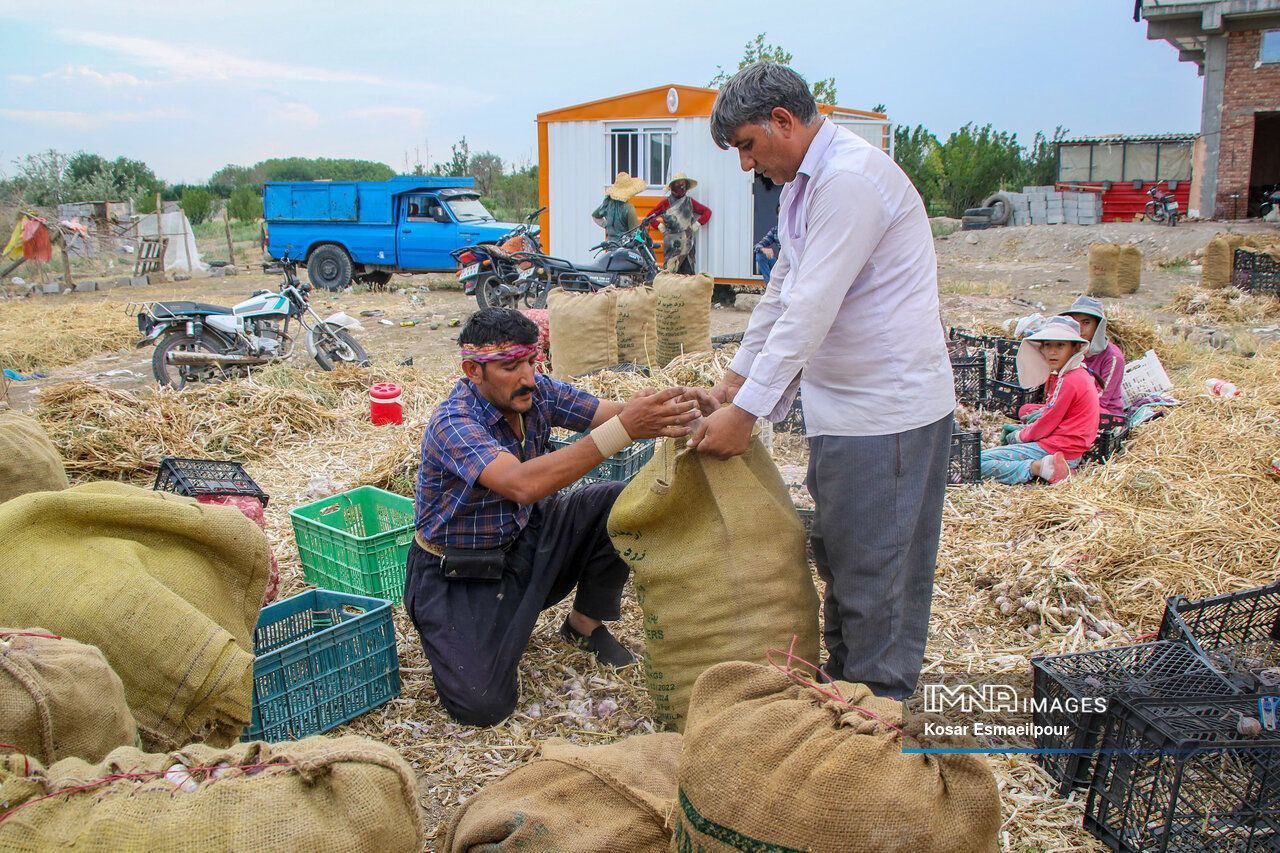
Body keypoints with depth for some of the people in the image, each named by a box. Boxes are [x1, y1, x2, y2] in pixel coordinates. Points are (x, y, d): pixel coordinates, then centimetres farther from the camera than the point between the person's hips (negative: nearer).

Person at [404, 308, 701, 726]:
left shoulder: (536, 391, -8)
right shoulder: (452, 423, -28)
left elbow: (611, 412, -14)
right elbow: (522, 484, -44)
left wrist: (665, 408, -38)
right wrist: (623, 430, -50)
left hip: (524, 539, 6)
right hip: (458, 575, -6)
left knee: (620, 501, -13)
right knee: (483, 704, -20)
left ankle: (586, 624, 8)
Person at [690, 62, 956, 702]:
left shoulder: (850, 179, -20)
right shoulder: (804, 182, 14)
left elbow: (812, 310, -26)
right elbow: (781, 292, 19)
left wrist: (746, 411, -25)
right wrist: (737, 376, 16)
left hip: (887, 407, -10)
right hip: (842, 405, 10)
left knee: (874, 567, 1)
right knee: (835, 554, 19)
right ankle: (842, 676, 36)